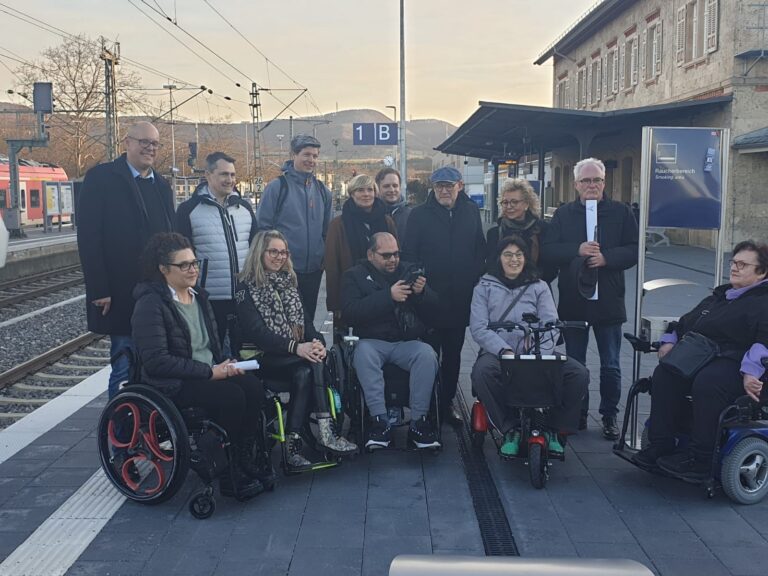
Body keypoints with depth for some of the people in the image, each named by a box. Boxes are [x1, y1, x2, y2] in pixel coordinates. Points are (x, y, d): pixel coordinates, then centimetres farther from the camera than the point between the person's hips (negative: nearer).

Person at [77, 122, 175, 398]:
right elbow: (88, 236, -10)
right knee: (125, 366, -1)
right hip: (121, 294, -6)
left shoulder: (161, 185, 14)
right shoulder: (101, 177, -5)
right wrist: (99, 290, -15)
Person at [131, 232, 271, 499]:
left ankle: (246, 461, -12)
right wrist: (210, 372, -19)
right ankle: (230, 477, -14)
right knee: (232, 395, -29)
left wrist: (225, 364, -2)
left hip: (210, 373, 7)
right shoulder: (150, 304, -10)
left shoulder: (199, 297, 15)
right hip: (172, 385, -7)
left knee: (253, 386, -21)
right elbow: (156, 361, -19)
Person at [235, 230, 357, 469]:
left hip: (297, 353, 5)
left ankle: (294, 444, -31)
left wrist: (316, 341, -9)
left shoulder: (288, 281, 21)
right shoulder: (247, 287, 1)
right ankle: (326, 431, -32)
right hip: (264, 357, -5)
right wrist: (296, 348, -23)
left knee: (303, 373, -31)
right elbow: (256, 332, -11)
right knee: (314, 364, -31)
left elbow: (304, 318, 14)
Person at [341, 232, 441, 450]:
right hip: (372, 341, -2)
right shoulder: (355, 275, 7)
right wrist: (389, 296, -19)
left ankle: (418, 423, -23)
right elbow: (351, 312, -12)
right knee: (363, 354, -35)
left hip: (407, 342, 2)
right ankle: (380, 423, -31)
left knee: (428, 355, -29)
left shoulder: (408, 271, 15)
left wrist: (422, 293, -12)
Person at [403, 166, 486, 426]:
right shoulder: (420, 214, -2)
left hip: (460, 297, 3)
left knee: (453, 354, 13)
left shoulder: (471, 212, 6)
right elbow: (409, 253, -6)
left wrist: (476, 282, -1)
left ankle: (447, 402, 25)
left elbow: (480, 251, 7)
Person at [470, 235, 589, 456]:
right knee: (481, 372, -36)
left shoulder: (539, 287, 16)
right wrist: (504, 351, -20)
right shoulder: (484, 287, 11)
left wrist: (539, 355, -17)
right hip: (497, 352, -2)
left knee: (579, 373, -21)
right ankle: (510, 429, -17)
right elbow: (478, 328, -2)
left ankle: (552, 429, -2)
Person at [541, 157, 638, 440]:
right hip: (572, 301, 1)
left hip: (609, 301, -1)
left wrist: (606, 258, -18)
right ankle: (578, 414, 24)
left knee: (610, 366, 8)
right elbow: (548, 251, -3)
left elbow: (634, 250, -3)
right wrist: (578, 250, -18)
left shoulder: (621, 213, 3)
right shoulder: (563, 214, 5)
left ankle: (609, 416, 21)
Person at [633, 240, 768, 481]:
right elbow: (689, 321, 31)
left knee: (707, 383, -37)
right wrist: (670, 340, 12)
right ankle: (661, 446, -12)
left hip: (737, 365, -8)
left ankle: (699, 460, -29)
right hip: (703, 357, 8)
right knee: (664, 375, -14)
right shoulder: (719, 296, 25)